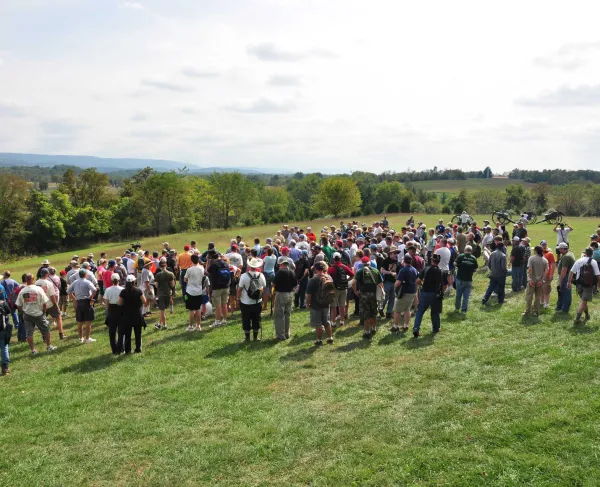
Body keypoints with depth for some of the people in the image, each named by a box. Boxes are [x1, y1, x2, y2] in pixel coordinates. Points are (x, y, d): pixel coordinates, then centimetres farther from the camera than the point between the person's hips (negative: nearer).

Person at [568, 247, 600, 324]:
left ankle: (587, 315, 37)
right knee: (583, 301, -3)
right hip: (589, 285, -3)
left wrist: (569, 282, 7)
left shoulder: (579, 261, 1)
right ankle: (577, 319, -10)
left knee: (583, 300, 21)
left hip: (580, 285, 3)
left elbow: (571, 272, 0)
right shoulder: (593, 262, -7)